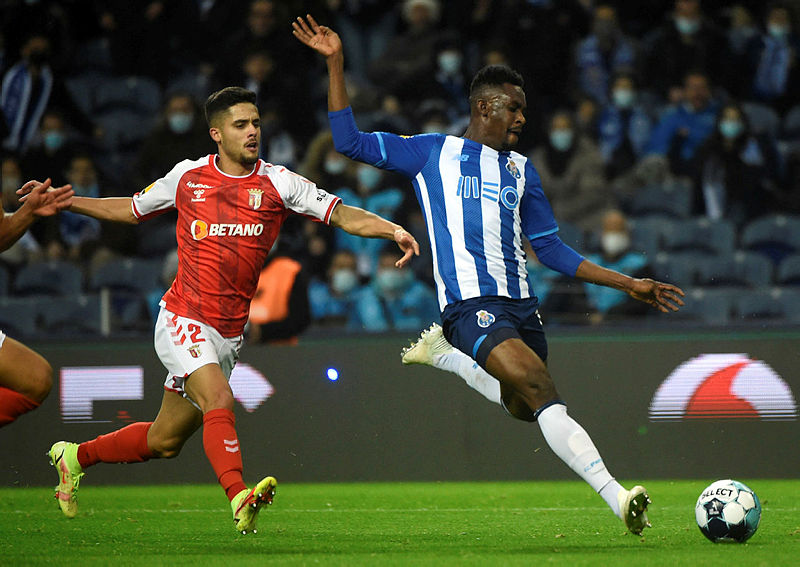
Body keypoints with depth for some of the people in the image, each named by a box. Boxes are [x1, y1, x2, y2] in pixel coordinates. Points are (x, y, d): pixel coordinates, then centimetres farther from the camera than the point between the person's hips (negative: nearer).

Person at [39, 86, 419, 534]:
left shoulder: (278, 183, -1)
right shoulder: (188, 177, 1)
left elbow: (342, 214, -9)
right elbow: (132, 210, 17)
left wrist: (393, 229, -26)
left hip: (229, 334, 3)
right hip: (182, 321, -3)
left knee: (164, 442, 12)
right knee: (219, 399, -29)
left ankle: (77, 456, 35)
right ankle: (240, 498, -40)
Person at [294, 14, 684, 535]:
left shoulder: (521, 170, 22)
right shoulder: (433, 152, 10)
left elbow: (552, 250, 23)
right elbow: (350, 141, 9)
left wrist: (629, 284, 17)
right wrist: (336, 64, 2)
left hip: (520, 303, 6)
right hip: (470, 302, -6)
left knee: (525, 407, 12)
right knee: (544, 393, -23)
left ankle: (448, 355, 35)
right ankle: (614, 495, -32)